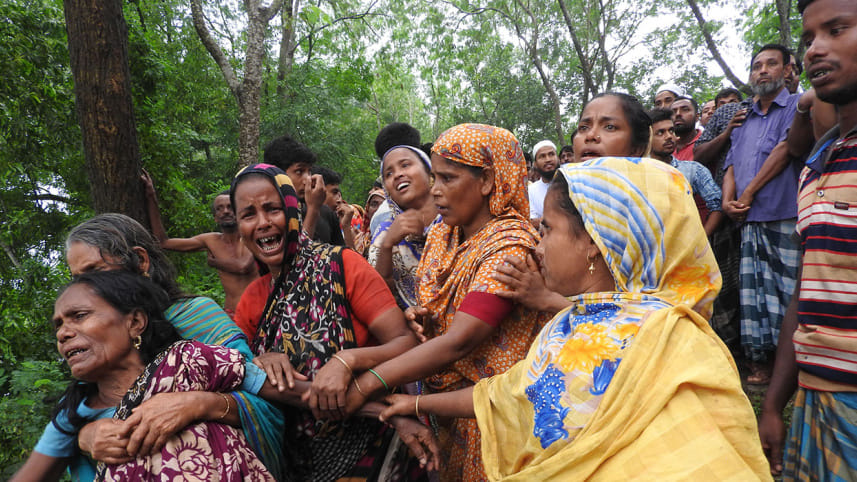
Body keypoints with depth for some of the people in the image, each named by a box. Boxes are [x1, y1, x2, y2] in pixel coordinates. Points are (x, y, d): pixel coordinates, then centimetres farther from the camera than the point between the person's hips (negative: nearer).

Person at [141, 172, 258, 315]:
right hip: (230, 315, 4)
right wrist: (151, 197, 12)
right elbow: (163, 242, 14)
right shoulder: (211, 241, 9)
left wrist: (214, 262, -1)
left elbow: (243, 266, -22)